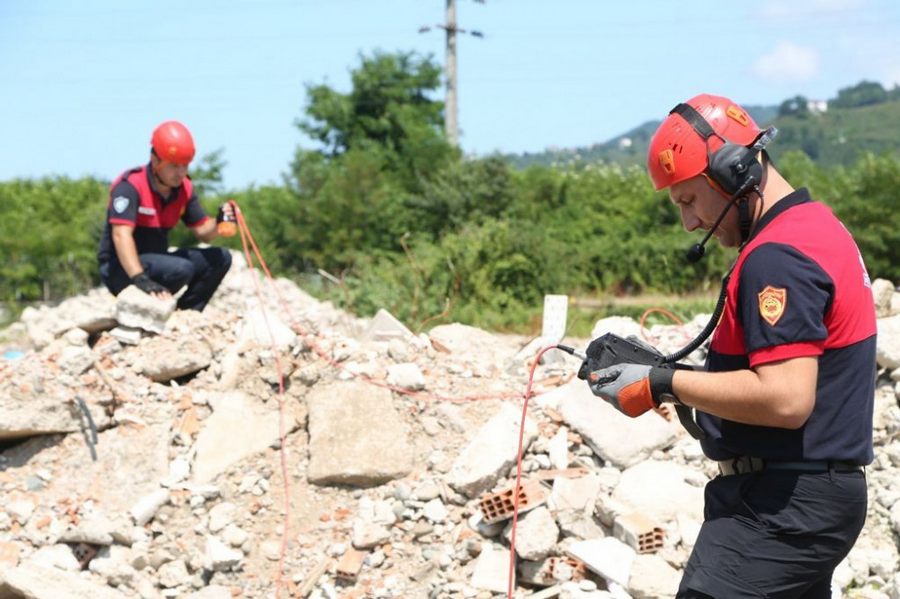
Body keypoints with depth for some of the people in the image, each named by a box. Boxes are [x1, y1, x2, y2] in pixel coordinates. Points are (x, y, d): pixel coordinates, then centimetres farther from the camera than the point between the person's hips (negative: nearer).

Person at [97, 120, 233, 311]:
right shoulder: (130, 186, -22)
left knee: (220, 258, -1)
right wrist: (140, 279, -47)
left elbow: (203, 232, 5)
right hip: (121, 268, -8)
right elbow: (121, 235, -33)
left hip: (155, 261, 8)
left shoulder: (184, 187, 1)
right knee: (181, 269, -32)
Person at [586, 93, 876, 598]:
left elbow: (785, 399, -26)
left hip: (782, 508, -11)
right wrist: (693, 381, 10)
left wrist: (664, 385, -18)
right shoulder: (820, 225, 14)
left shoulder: (777, 257, -18)